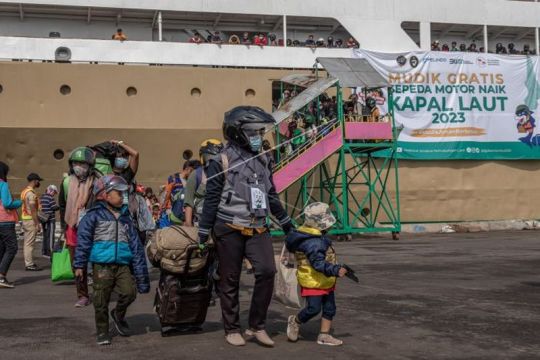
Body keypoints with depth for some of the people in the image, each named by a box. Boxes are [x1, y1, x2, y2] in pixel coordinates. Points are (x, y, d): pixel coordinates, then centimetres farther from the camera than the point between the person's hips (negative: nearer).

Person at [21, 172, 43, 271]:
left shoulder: (25, 191, 15)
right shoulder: (31, 193, -16)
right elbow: (33, 210, -20)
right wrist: (37, 224, -18)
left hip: (25, 218, 10)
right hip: (31, 220, -10)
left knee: (27, 243, 12)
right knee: (29, 243, -7)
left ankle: (29, 263, 18)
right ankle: (29, 264, -5)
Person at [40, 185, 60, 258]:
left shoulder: (42, 197, 12)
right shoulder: (50, 197, -15)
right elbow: (54, 207, -18)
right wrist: (59, 206, 2)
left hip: (44, 219, 8)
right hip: (50, 219, -8)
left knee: (45, 235, 17)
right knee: (50, 236, -4)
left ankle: (44, 251, 22)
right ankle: (49, 252, -3)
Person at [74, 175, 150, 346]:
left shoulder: (125, 218, 12)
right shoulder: (94, 216, -2)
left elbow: (135, 245, 12)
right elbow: (83, 240, -5)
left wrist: (140, 272, 9)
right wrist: (79, 265, -10)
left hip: (123, 265, 3)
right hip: (102, 266, -3)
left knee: (129, 293, -11)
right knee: (101, 301, 1)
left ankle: (118, 315, 19)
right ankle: (102, 331, 19)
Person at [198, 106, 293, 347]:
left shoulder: (261, 160, 13)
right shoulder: (222, 161, -6)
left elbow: (271, 195, 22)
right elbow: (211, 199, -6)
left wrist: (286, 223, 24)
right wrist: (203, 233, -6)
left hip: (258, 229, 5)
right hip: (230, 229, -5)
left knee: (267, 271, -10)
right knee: (230, 281, 4)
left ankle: (257, 326, 4)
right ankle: (232, 329, 19)